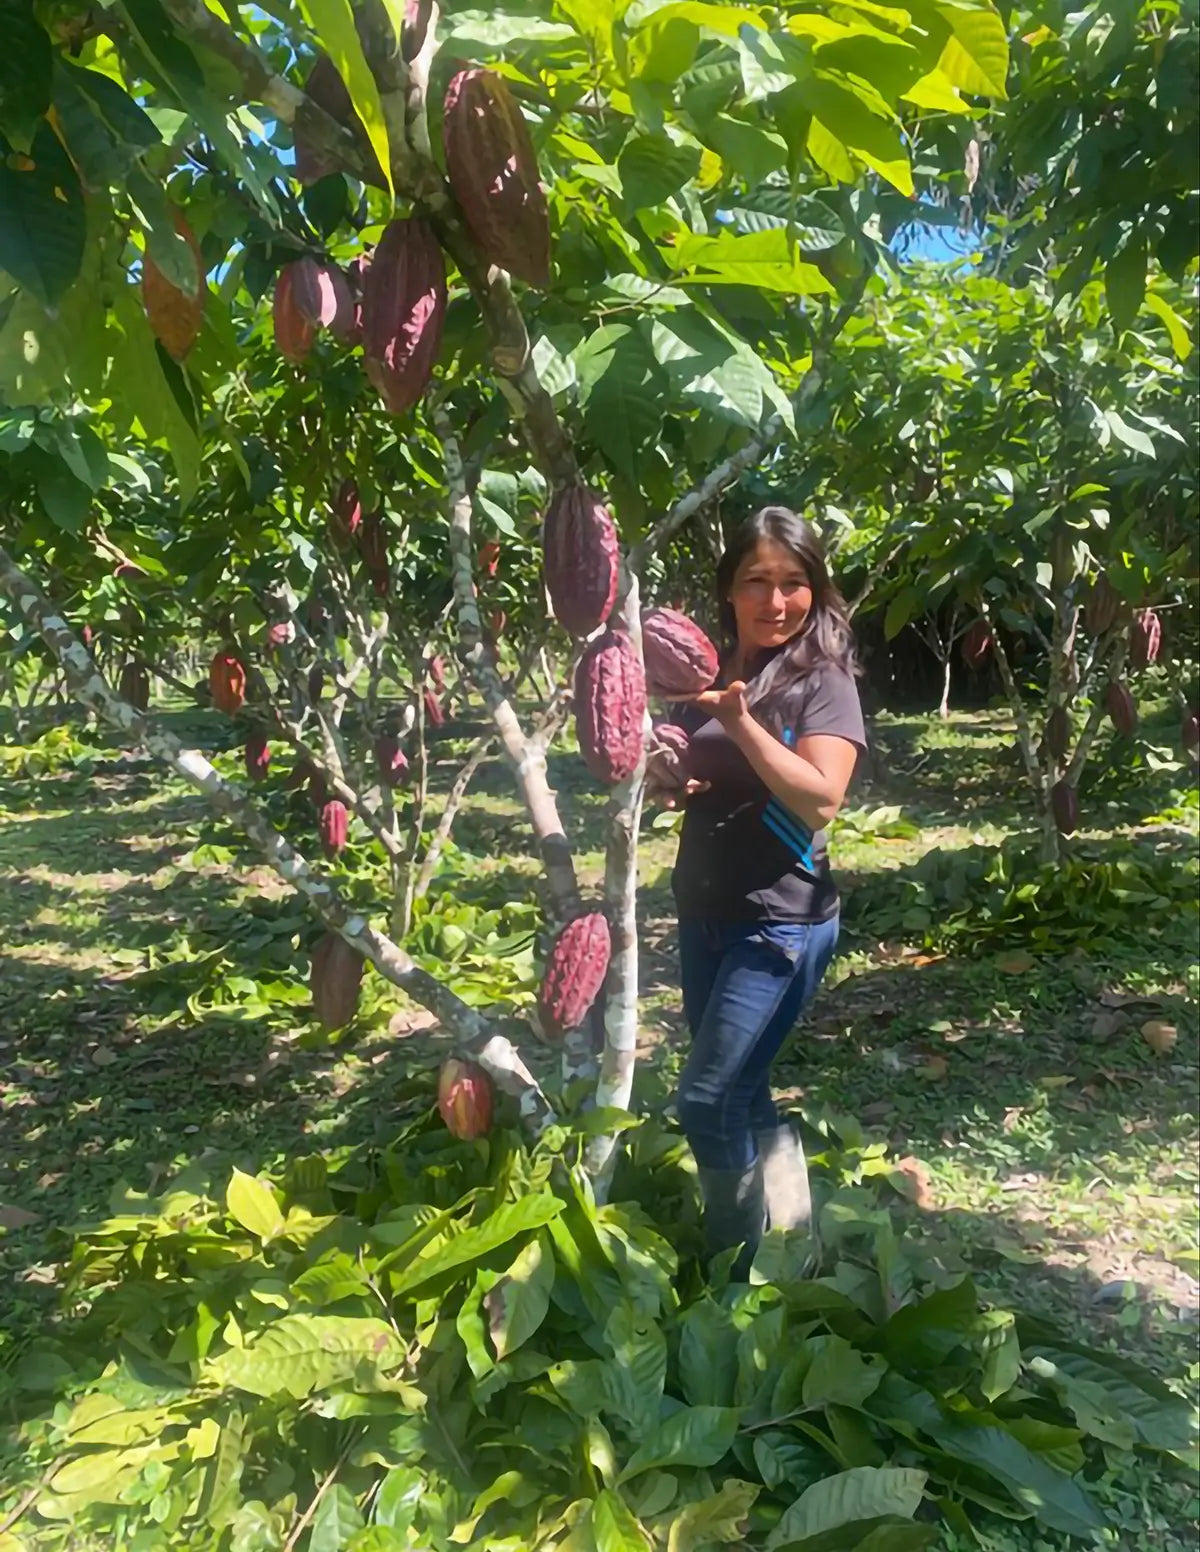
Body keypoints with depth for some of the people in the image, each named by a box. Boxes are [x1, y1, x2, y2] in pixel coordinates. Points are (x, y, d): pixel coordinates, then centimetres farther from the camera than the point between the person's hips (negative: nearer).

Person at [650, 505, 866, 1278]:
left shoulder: (822, 679, -11)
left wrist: (742, 723, -33)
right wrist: (667, 776, -3)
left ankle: (746, 1268, 15)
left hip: (780, 924, -7)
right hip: (703, 911, 7)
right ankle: (790, 1238, 36)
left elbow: (820, 800, -24)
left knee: (710, 1097, -7)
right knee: (743, 1093, 16)